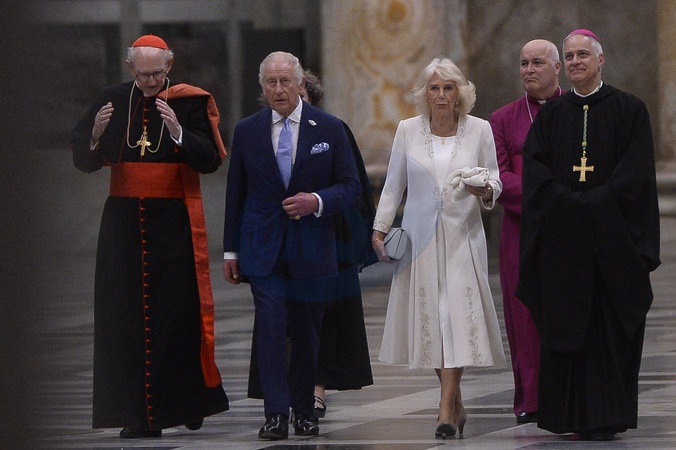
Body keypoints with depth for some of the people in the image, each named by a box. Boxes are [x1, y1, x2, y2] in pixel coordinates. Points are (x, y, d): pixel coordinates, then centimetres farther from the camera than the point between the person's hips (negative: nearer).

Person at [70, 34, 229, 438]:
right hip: (123, 220, 3)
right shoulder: (113, 101, 5)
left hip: (174, 223, -2)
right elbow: (83, 161, 4)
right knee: (127, 314, -1)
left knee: (178, 313, -1)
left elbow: (211, 160, -11)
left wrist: (178, 132, -25)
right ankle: (139, 415, 1)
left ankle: (187, 402, 17)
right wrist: (95, 134, -16)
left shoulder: (190, 103, -2)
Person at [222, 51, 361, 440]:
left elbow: (351, 186, 3)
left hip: (311, 248, 0)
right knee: (271, 326, -12)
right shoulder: (247, 131, 6)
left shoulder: (329, 129, 2)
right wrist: (231, 250, 8)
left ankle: (304, 411, 18)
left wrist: (318, 201, -16)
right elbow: (236, 193, 10)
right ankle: (276, 414, -13)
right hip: (263, 248, 0)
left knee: (307, 332, 6)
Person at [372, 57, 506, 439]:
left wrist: (484, 190, -15)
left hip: (462, 235, -2)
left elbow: (495, 183, 7)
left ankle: (447, 409, -14)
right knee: (429, 317, 1)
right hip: (420, 235, 2)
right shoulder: (408, 131, 4)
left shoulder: (480, 130, 1)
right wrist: (380, 228, 5)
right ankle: (456, 403, 17)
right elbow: (394, 185, 10)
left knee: (457, 315, -11)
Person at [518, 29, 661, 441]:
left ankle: (604, 417, 0)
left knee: (608, 324, -3)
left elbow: (636, 171, -7)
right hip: (562, 234, 3)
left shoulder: (629, 110, 1)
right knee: (563, 323, 2)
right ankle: (566, 413, 7)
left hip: (611, 234, -3)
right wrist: (567, 201, -13)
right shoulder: (551, 116, 10)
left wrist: (596, 202, -15)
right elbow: (535, 168, 2)